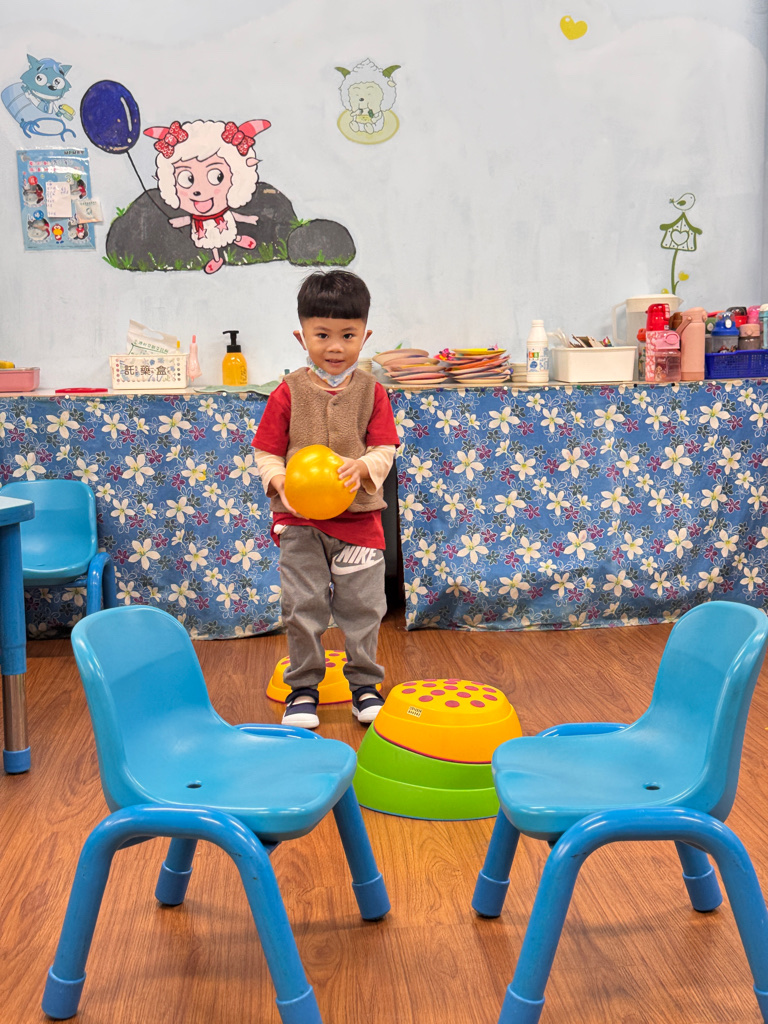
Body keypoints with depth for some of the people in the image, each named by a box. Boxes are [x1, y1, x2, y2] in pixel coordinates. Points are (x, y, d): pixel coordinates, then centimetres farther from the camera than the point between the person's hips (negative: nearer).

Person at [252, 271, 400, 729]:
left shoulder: (372, 391, 0)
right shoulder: (289, 392, -3)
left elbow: (385, 450, -5)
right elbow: (267, 453, -1)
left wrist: (362, 467, -26)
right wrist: (280, 481, -22)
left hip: (359, 518, 1)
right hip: (300, 521, 0)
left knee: (363, 605, 8)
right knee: (303, 607, 5)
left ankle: (364, 683, 25)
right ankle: (304, 687, 21)